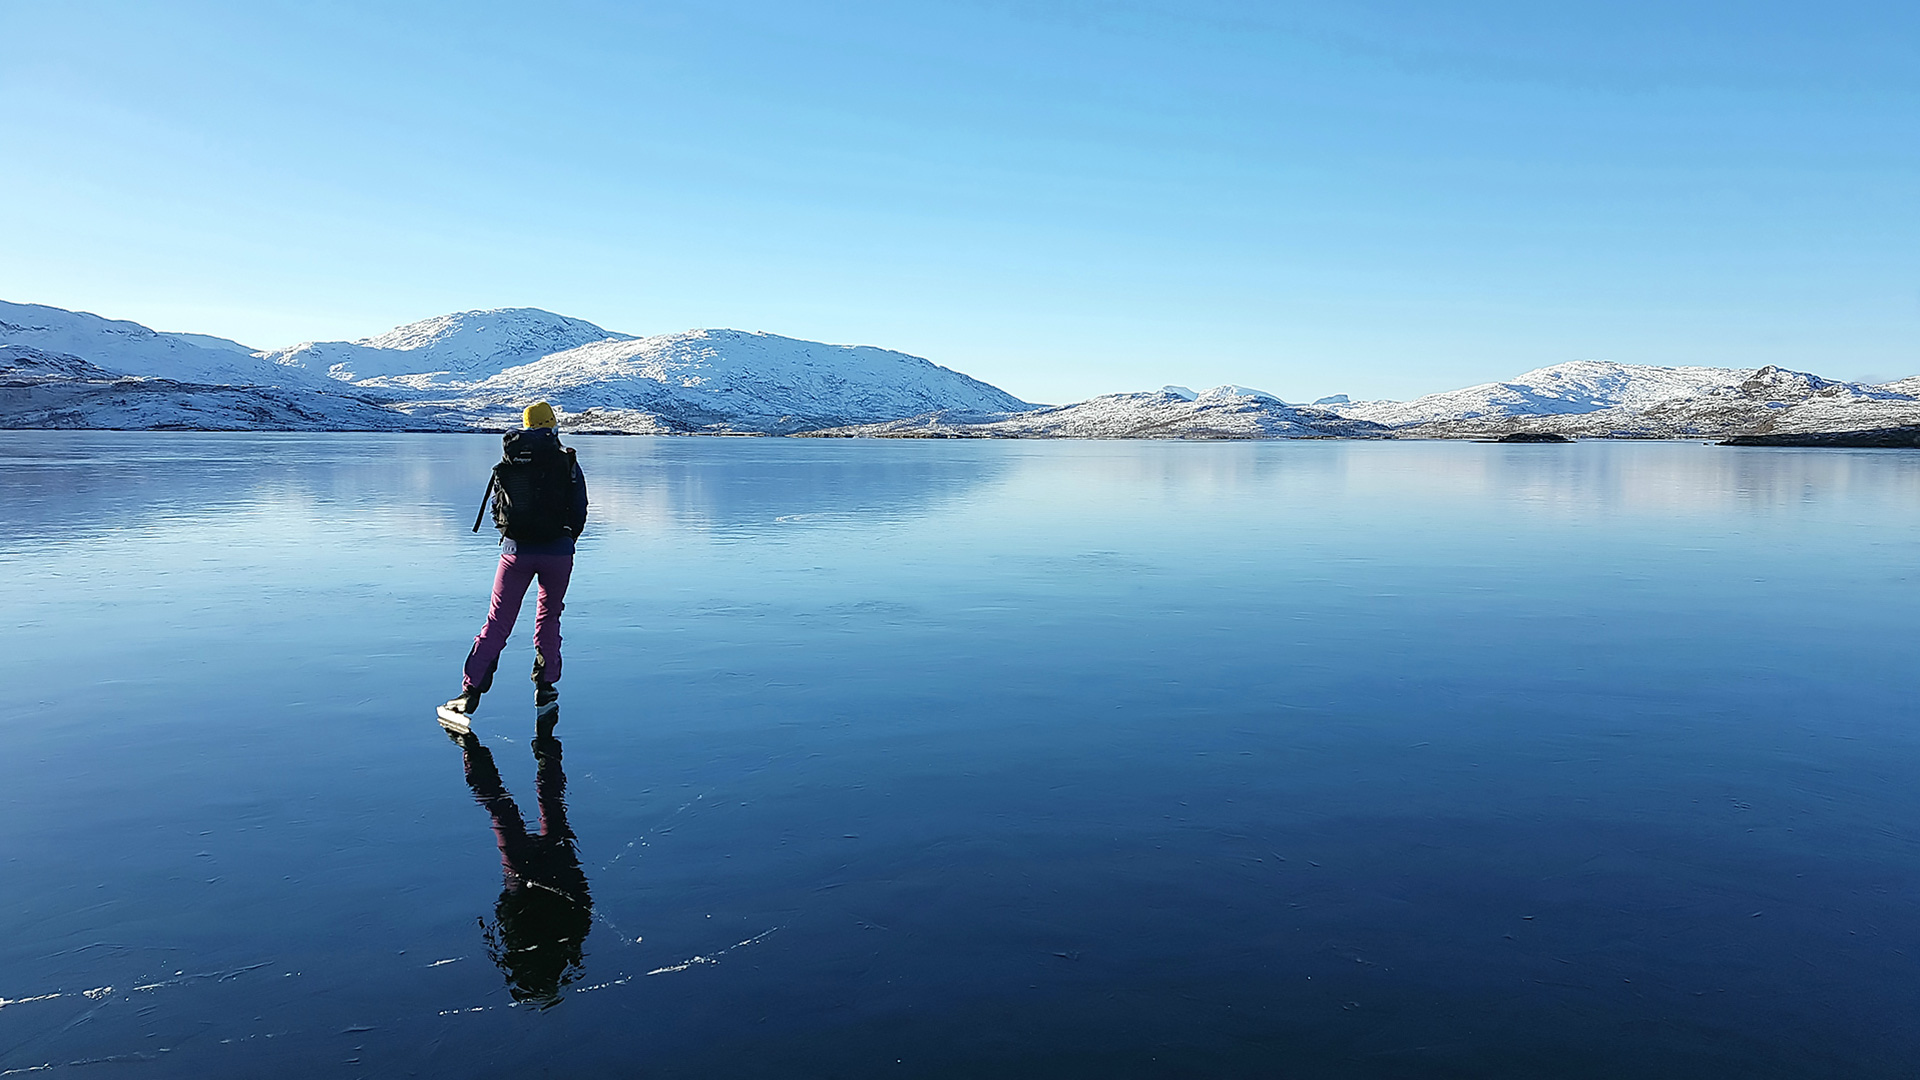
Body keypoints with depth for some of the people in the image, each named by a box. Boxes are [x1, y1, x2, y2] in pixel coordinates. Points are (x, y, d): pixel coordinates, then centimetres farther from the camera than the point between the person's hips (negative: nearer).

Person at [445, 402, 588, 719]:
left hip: (515, 550, 1)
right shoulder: (566, 462, -1)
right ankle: (545, 687, 19)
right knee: (549, 617, 18)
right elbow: (579, 511, 0)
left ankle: (471, 690, -1)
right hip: (557, 551, -1)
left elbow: (496, 509, 10)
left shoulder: (506, 464, 5)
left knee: (497, 622, 6)